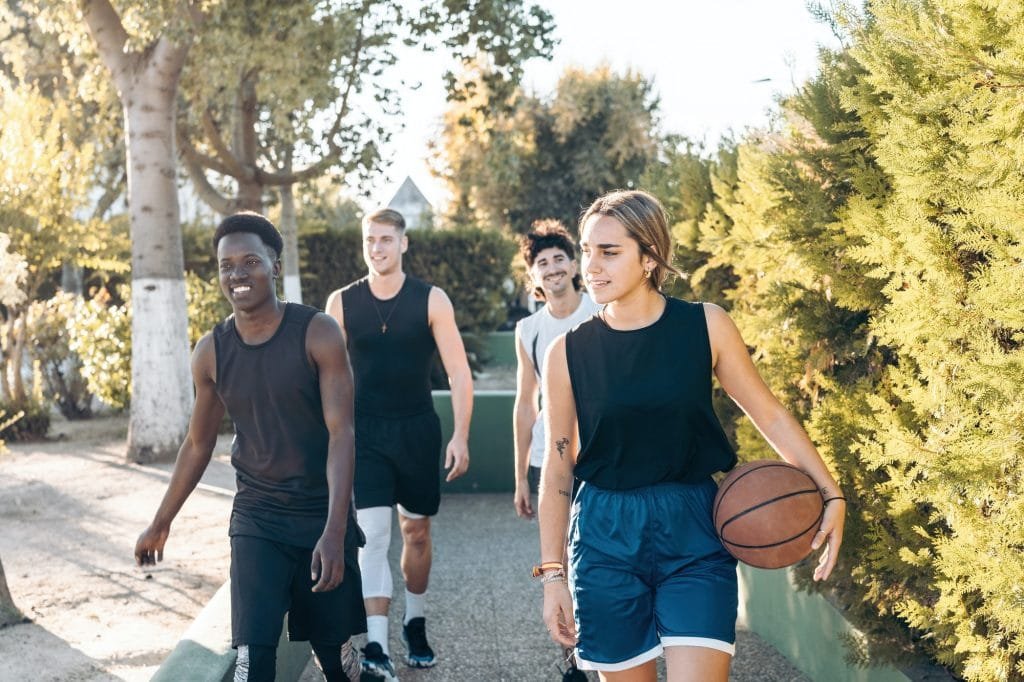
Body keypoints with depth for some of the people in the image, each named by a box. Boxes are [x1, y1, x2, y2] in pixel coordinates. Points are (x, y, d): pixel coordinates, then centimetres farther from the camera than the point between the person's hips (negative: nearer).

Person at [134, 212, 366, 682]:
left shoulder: (318, 334, -12)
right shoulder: (211, 352, -1)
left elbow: (341, 434, -16)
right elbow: (198, 443, 13)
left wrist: (334, 533, -24)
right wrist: (160, 524, 18)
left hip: (322, 514, -2)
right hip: (256, 520, 2)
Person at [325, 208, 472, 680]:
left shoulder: (431, 300, -5)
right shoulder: (341, 303, -1)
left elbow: (458, 372, -5)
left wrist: (460, 436, -13)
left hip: (417, 429, 1)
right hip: (364, 432, 0)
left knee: (416, 533, 13)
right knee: (373, 535, -12)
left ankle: (415, 625, 33)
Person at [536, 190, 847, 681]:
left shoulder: (706, 326, -4)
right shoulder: (568, 352, -2)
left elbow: (769, 415, 5)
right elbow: (558, 468, 4)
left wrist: (831, 495, -3)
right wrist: (553, 574, 3)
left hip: (693, 535, -1)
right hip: (605, 537, 1)